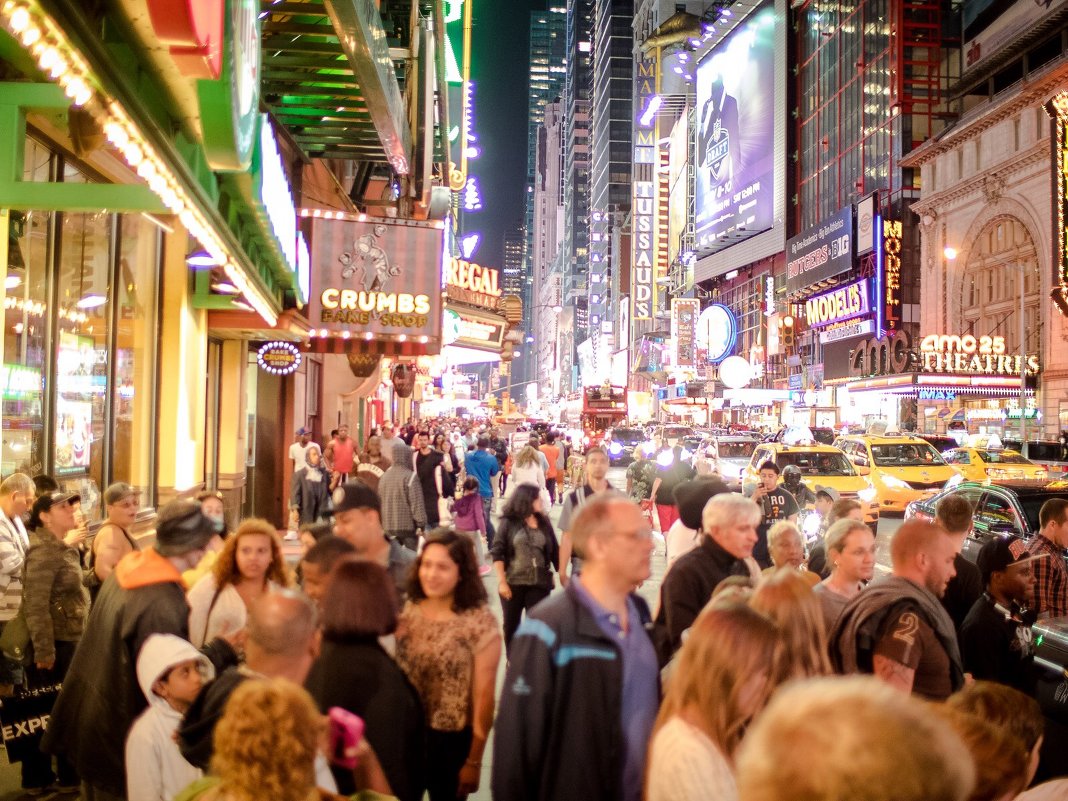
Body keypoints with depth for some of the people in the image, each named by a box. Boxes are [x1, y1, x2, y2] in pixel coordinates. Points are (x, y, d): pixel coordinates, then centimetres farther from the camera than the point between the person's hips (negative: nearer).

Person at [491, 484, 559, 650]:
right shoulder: (509, 522, -4)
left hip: (539, 583, 1)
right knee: (511, 624, 11)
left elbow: (555, 551, 8)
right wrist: (501, 581, -11)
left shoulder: (544, 523, 5)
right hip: (512, 583, -1)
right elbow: (498, 553, -6)